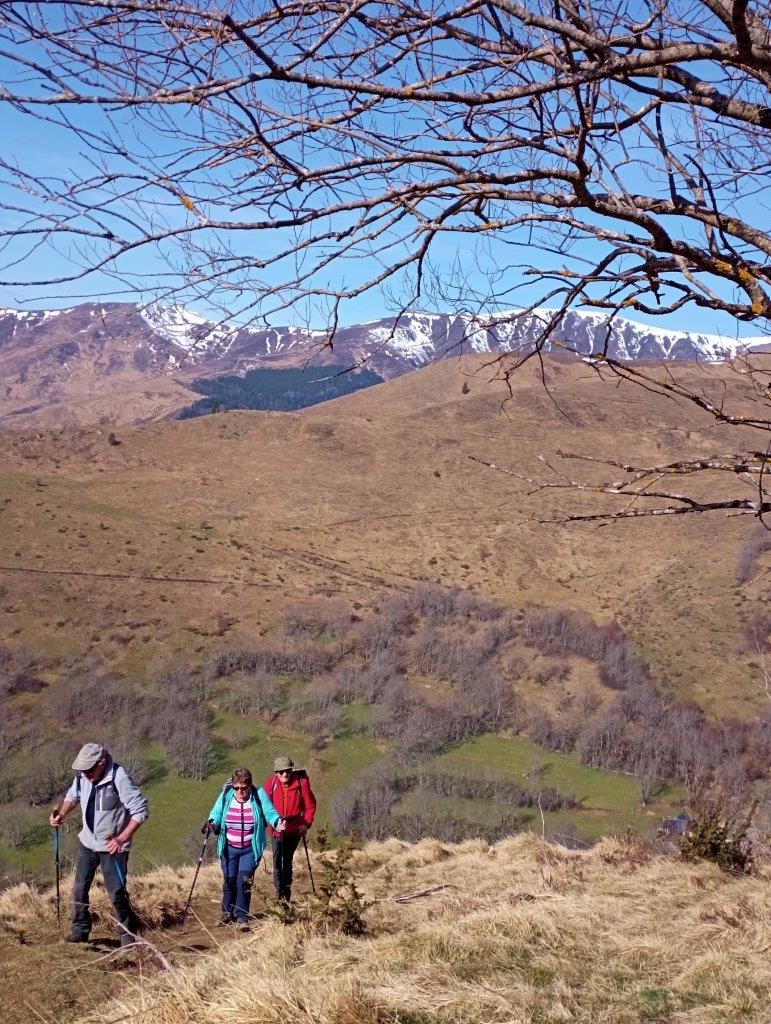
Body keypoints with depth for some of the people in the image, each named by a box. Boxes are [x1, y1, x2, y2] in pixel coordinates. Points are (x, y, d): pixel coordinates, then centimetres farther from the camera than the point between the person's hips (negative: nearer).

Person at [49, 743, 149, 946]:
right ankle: (80, 931, 27)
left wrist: (122, 839, -29)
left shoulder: (119, 778, -26)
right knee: (80, 889, 11)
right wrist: (62, 814, -7)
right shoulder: (82, 776, -8)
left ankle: (128, 934, 13)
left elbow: (140, 811, -23)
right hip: (87, 841, 6)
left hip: (112, 846, -6)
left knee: (116, 893, -3)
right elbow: (73, 796, 12)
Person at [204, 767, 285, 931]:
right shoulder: (226, 796, -5)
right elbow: (216, 813, 1)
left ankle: (241, 917, 0)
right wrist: (212, 823, -20)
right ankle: (227, 912, 32)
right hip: (229, 848, 2)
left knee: (244, 880, -12)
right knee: (229, 880, 8)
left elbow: (270, 813, -12)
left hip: (250, 849, -2)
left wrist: (278, 822, -32)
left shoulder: (259, 796, -9)